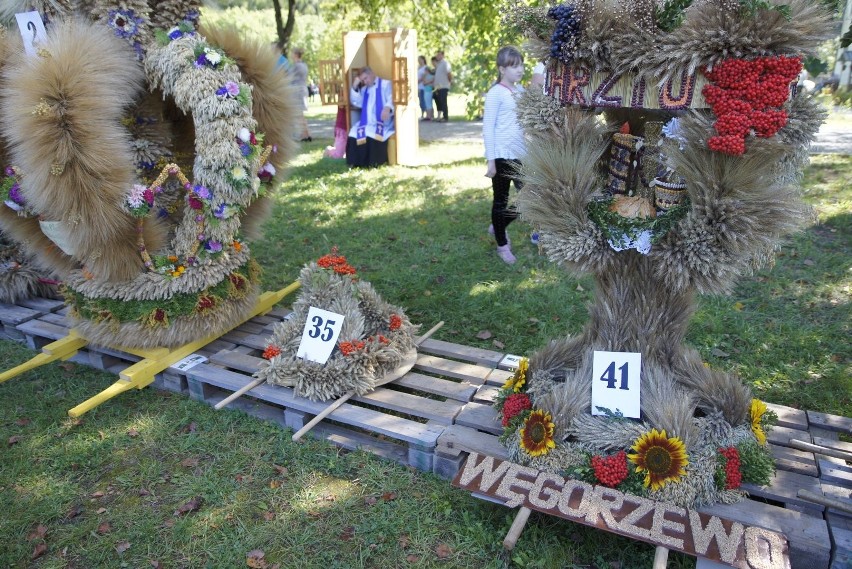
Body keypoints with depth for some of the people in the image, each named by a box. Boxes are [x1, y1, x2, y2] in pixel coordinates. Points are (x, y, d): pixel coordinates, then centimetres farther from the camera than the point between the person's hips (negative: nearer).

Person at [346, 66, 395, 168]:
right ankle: (358, 163, -15)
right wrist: (355, 87, 3)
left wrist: (387, 108, -32)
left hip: (382, 122, -6)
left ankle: (374, 163, -23)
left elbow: (391, 99, -10)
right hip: (367, 123, 6)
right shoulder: (364, 89, 25)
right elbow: (356, 102, 15)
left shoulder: (386, 84, 6)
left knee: (373, 136, -34)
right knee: (353, 135, -20)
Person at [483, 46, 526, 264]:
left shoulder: (521, 91, 12)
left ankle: (498, 227, 30)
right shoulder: (496, 93, -8)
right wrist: (491, 160, -14)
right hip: (503, 155, -7)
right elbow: (488, 128, -11)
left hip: (521, 154, 7)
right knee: (501, 200, 5)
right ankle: (502, 245, 20)